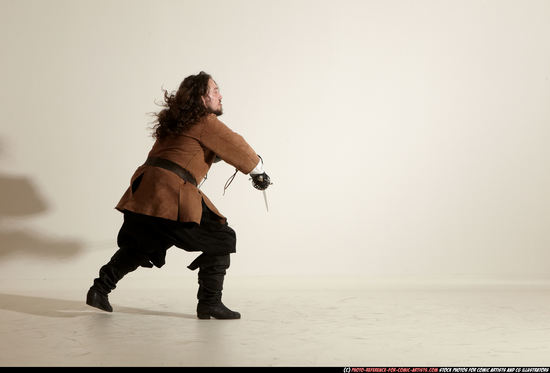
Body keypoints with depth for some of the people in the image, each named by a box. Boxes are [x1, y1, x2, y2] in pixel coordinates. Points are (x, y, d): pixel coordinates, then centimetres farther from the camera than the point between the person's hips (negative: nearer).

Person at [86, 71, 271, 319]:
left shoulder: (175, 123, 24)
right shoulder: (206, 122, -1)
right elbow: (237, 148, 0)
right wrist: (259, 173, 13)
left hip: (144, 189, 9)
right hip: (172, 192, -9)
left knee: (136, 247, 27)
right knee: (221, 239, 2)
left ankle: (99, 290, 24)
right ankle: (209, 303, 1)